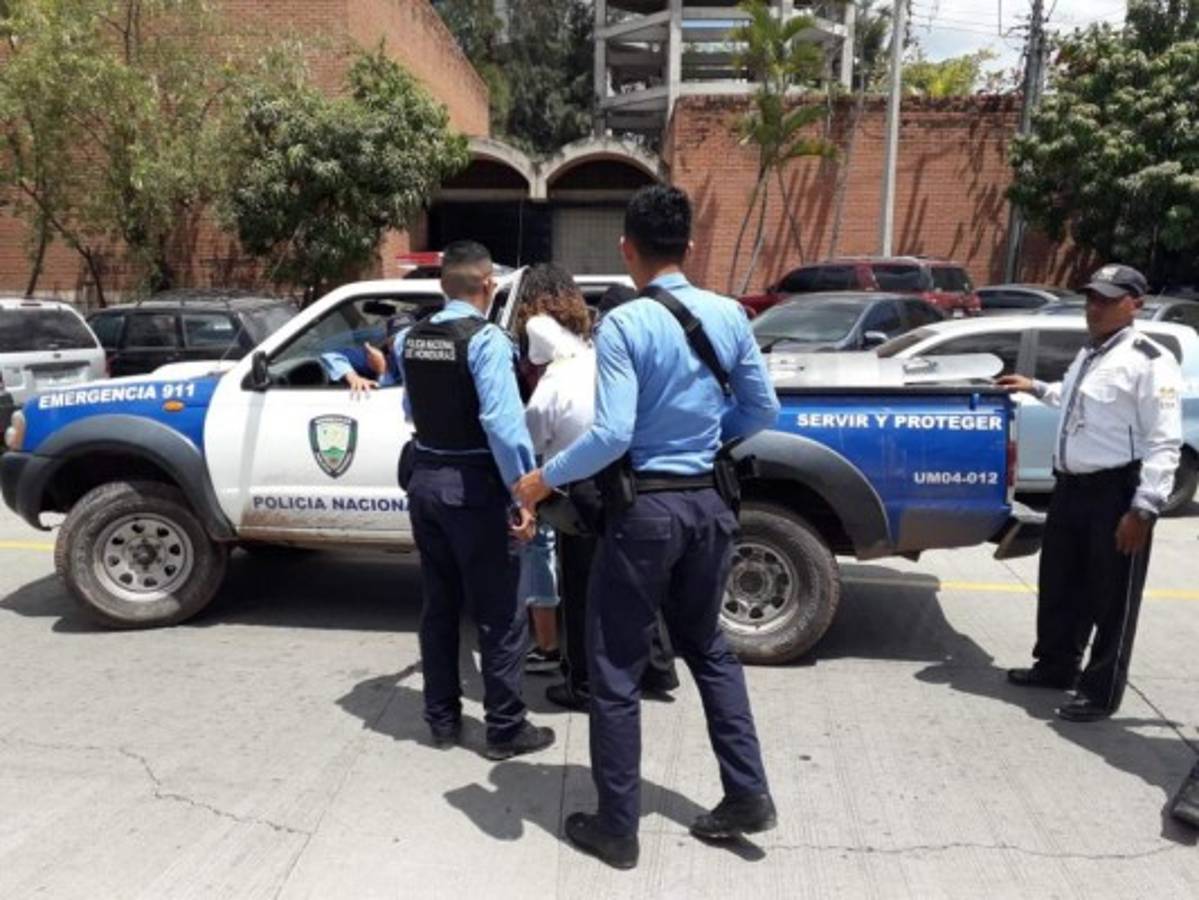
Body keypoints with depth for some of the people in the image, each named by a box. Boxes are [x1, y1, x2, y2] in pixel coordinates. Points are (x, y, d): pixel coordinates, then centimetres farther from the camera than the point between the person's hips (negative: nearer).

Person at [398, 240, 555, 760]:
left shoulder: (408, 340, 6)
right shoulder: (486, 340, -15)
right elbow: (503, 423, -23)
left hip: (425, 480, 7)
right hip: (474, 487, -7)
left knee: (439, 605, 17)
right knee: (499, 613, 5)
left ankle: (442, 719, 26)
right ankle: (505, 730, 13)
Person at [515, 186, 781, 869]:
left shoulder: (624, 324, -15)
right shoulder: (729, 316, 2)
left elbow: (613, 435, -21)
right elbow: (763, 410, 8)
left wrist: (545, 480, -7)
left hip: (646, 508, -6)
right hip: (709, 502, 6)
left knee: (617, 669, 8)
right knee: (707, 646, 24)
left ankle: (617, 828, 20)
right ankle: (748, 793, 27)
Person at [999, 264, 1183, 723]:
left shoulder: (1149, 360, -14)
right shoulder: (1088, 353, 14)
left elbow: (1164, 443, -18)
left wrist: (1143, 508, -22)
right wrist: (1036, 388, 35)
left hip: (1117, 492, -9)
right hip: (1070, 486, 9)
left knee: (1111, 599, 4)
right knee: (1059, 587, 19)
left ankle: (1101, 692, 16)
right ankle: (1055, 665, 36)